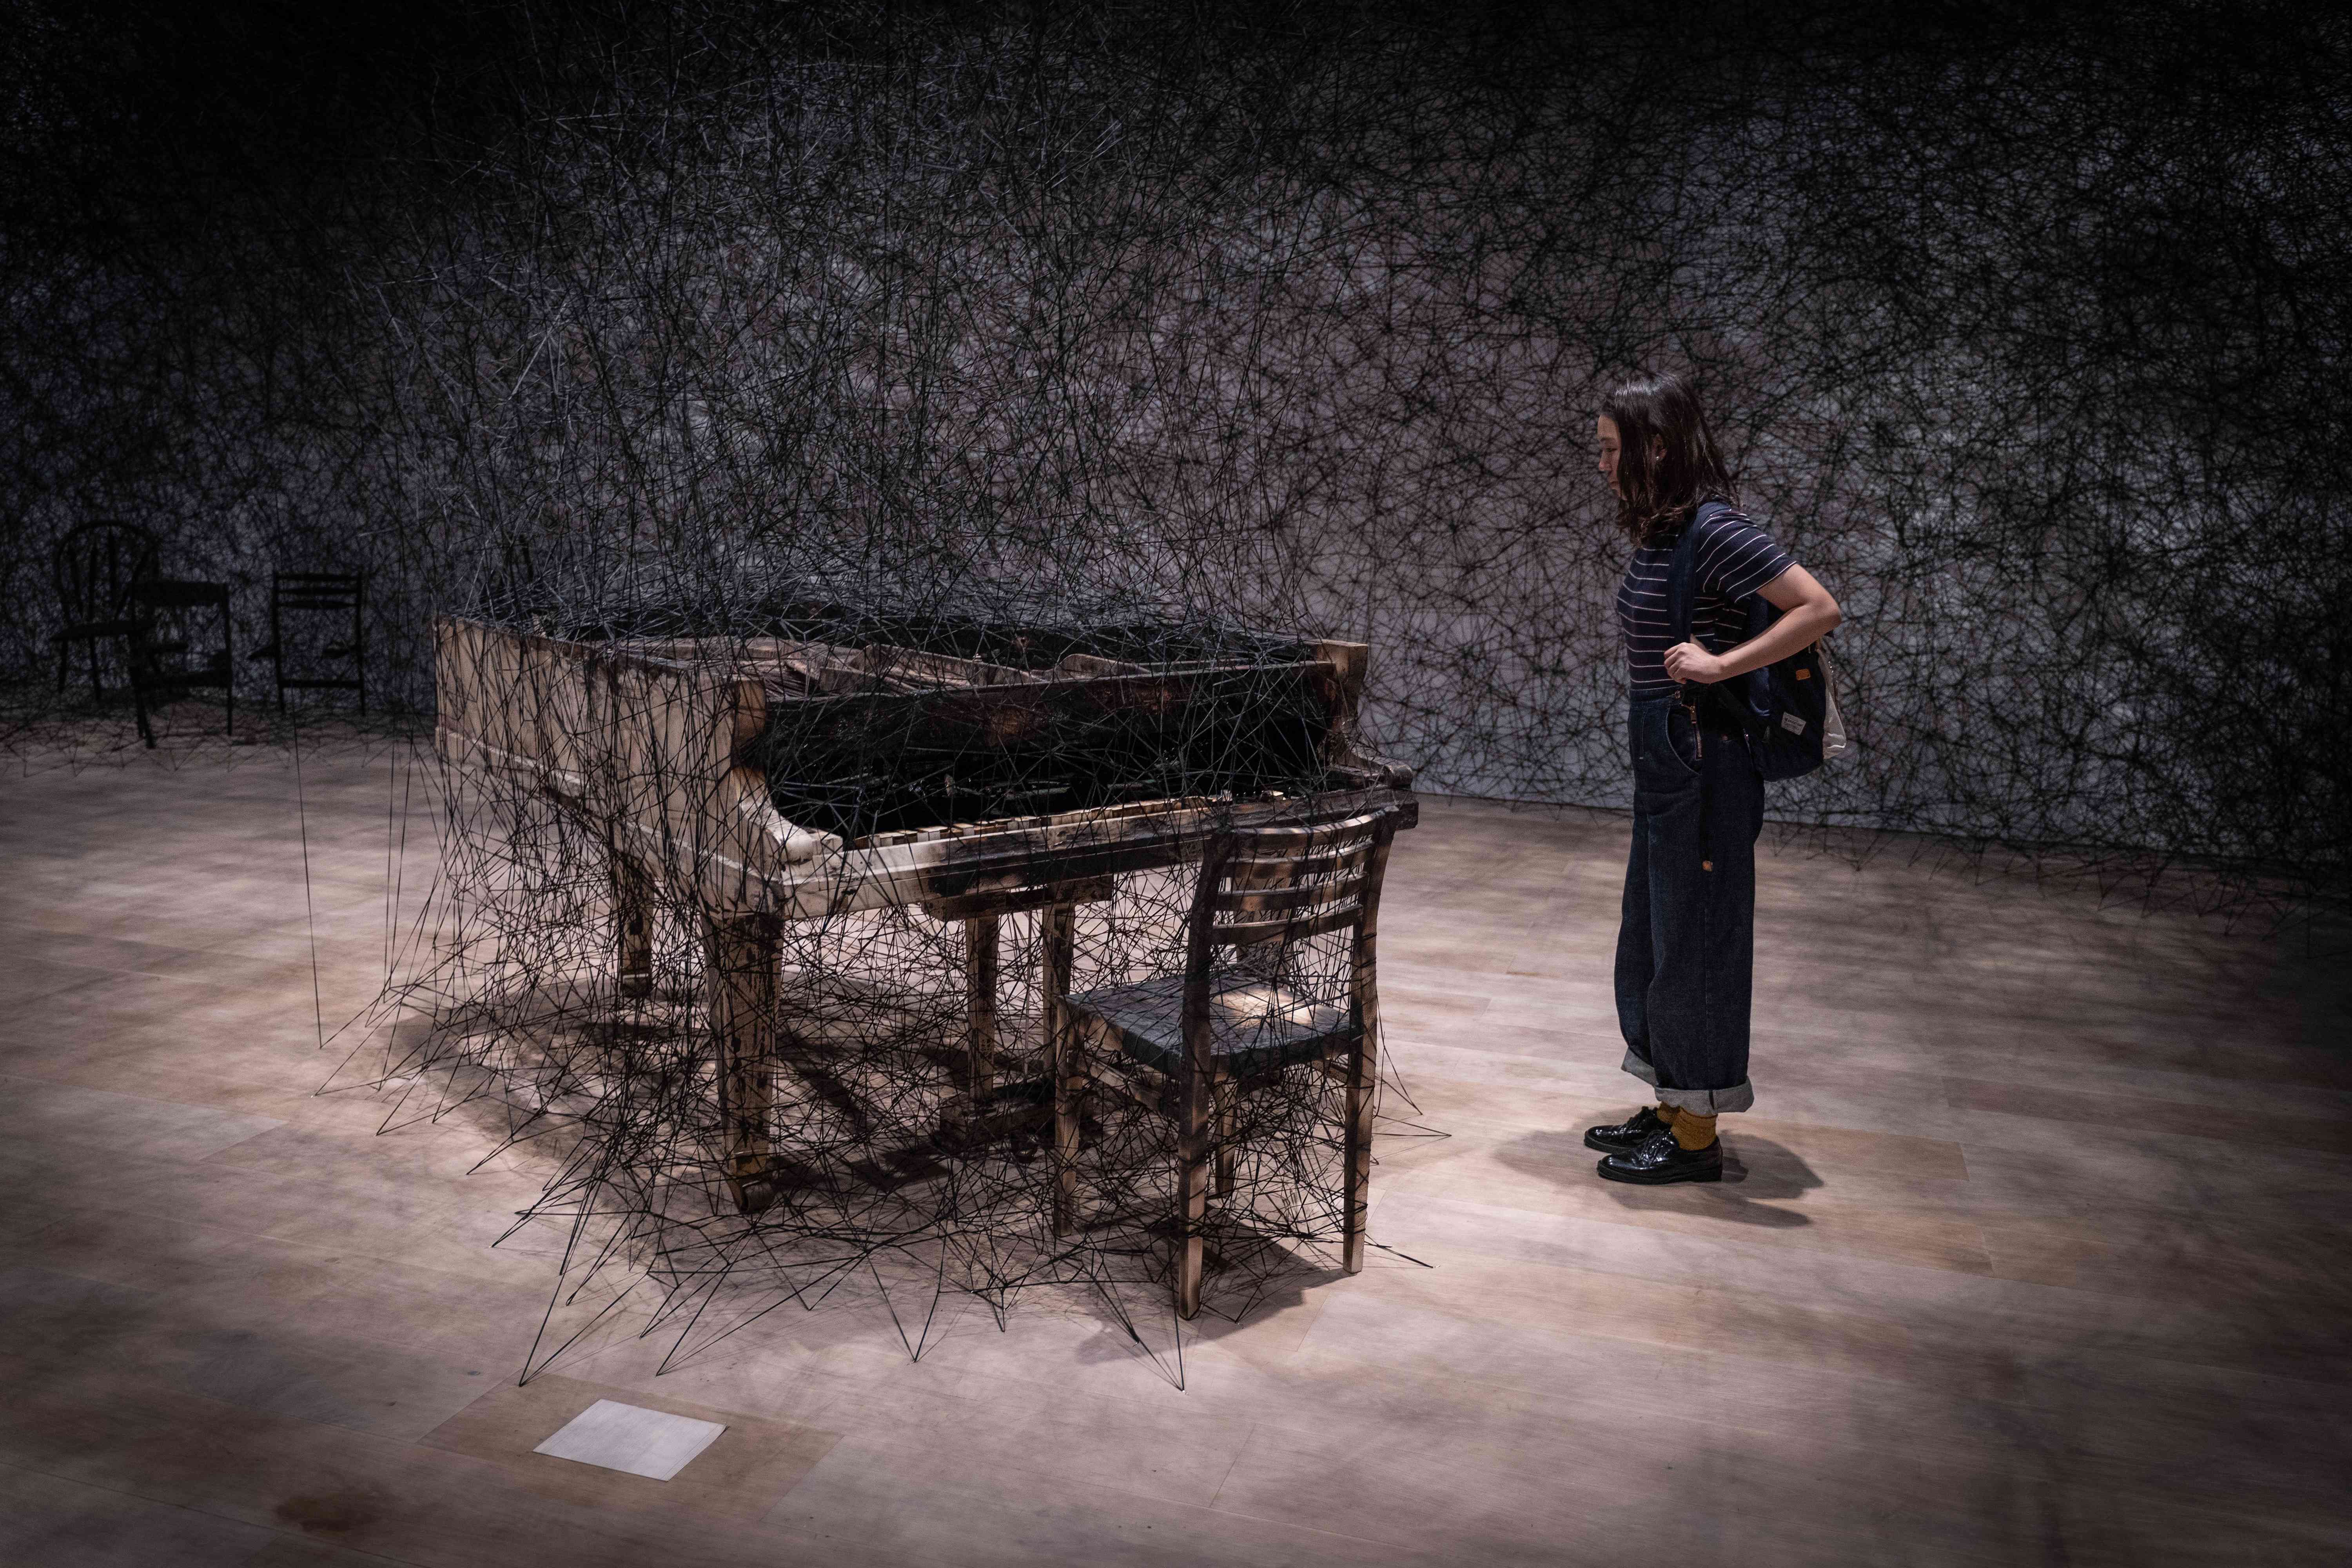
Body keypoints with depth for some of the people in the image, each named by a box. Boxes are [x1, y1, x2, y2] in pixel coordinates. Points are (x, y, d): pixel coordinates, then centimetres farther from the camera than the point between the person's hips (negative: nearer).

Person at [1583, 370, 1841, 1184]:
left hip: (1702, 756, -10)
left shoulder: (1715, 530, -16)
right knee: (1652, 934, 15)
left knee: (1694, 935, 0)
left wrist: (1723, 664, -22)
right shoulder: (1661, 531, 11)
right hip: (1663, 751, 10)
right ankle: (1672, 1109, 29)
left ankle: (1696, 1137, 12)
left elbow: (1820, 607, -22)